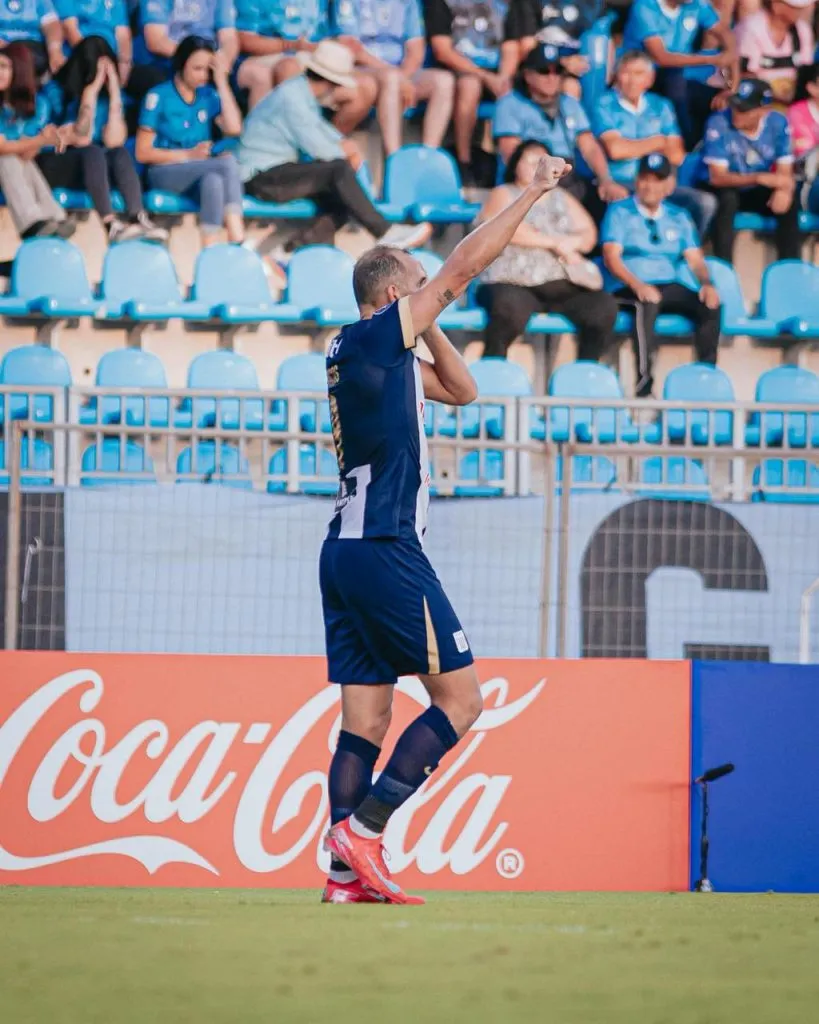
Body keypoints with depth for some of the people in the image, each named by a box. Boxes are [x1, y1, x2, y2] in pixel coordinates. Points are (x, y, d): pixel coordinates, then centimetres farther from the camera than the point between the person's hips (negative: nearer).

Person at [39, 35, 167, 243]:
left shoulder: (106, 93, 4)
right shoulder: (55, 92, -7)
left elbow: (114, 142, -9)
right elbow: (82, 140, -16)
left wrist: (115, 94, -11)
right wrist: (90, 94, -20)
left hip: (93, 170, 4)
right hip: (55, 167, -4)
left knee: (121, 153, -24)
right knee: (92, 152, -32)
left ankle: (138, 219, -45)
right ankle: (111, 225, -51)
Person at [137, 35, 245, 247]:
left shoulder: (209, 95, 8)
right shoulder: (159, 97, -4)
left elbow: (233, 128, -8)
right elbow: (143, 153, -5)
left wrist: (221, 82, -5)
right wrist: (188, 155, -13)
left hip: (200, 174, 4)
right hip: (165, 173, -4)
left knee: (213, 180, -35)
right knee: (228, 162, -30)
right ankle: (236, 239, -37)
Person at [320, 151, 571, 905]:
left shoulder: (355, 353, 19)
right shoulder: (377, 334, -6)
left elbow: (460, 389, 28)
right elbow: (464, 267, -6)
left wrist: (429, 327, 15)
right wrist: (534, 192, 0)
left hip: (346, 552, 9)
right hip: (385, 551, -9)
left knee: (366, 718, 5)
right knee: (460, 697, -5)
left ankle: (346, 876, -2)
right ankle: (362, 831, -11)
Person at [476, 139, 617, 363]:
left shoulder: (562, 198, 29)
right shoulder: (503, 194, 15)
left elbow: (589, 234, 19)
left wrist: (571, 243, -5)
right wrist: (555, 243, -4)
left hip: (566, 285, 5)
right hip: (516, 282, -5)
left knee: (604, 306, -23)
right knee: (509, 308, -39)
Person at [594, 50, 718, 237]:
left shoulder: (660, 107, 15)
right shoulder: (605, 105, 1)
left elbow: (676, 156, 6)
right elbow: (615, 149, -14)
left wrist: (635, 148, -4)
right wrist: (656, 143, 0)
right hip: (618, 184, -5)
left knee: (705, 202, -17)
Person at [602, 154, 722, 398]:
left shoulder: (678, 217, 20)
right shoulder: (620, 212, 7)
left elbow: (695, 258, 13)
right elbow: (611, 256, -6)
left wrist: (706, 283, -11)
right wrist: (637, 285, -24)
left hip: (670, 286, 4)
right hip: (629, 288, -4)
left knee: (711, 305, -24)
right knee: (648, 303, -39)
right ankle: (644, 384, -42)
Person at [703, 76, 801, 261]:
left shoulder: (778, 124, -12)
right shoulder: (719, 123, -23)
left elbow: (785, 171, -12)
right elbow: (717, 177, -26)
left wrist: (784, 190, -38)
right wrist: (760, 178, -40)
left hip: (758, 194, 3)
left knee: (790, 201, -25)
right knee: (727, 198, -36)